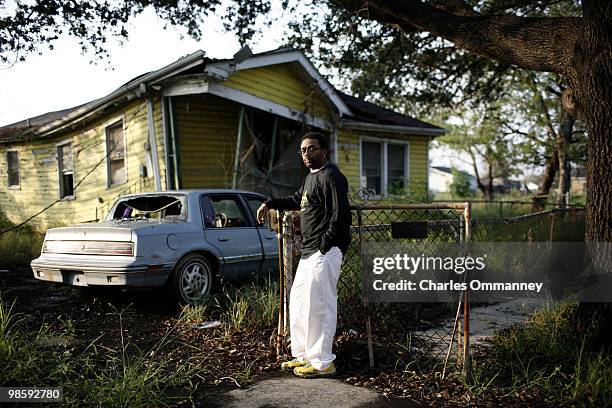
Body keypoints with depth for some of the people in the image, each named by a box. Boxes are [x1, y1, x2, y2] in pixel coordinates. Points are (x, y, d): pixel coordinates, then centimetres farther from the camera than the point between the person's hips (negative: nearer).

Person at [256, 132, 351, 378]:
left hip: (324, 252, -11)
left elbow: (341, 217, -20)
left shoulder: (331, 176, -13)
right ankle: (304, 355, 29)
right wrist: (270, 203, 28)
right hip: (309, 252, 11)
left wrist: (323, 246, -18)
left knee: (318, 306, -6)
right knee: (298, 301, 17)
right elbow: (297, 200, 37)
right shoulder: (310, 177, 19)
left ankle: (322, 363, 6)